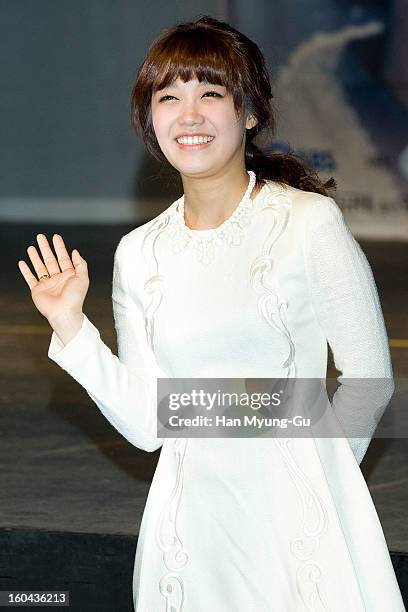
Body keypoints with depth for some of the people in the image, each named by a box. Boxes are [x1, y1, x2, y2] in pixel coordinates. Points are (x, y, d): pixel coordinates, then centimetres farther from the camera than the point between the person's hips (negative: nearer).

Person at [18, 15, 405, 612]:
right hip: (194, 514, 3)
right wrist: (71, 328, -1)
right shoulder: (139, 254, 4)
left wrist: (313, 478, -1)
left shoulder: (309, 223, -8)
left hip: (298, 516, -3)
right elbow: (147, 425, 2)